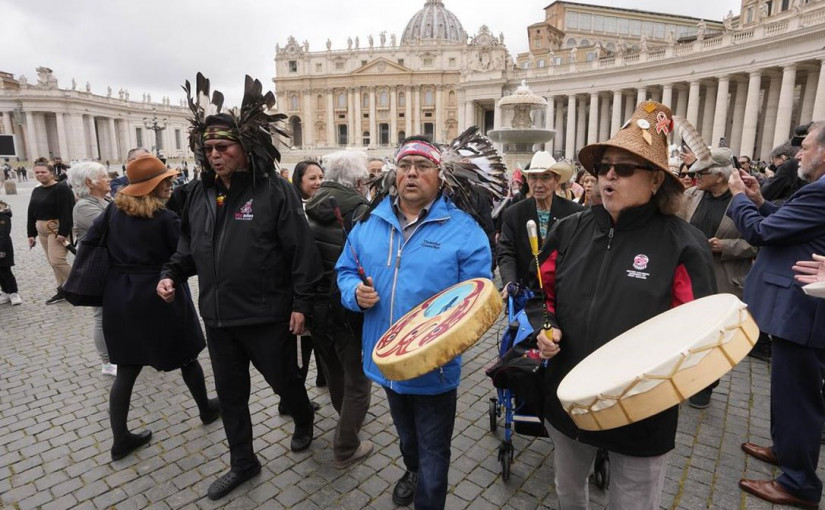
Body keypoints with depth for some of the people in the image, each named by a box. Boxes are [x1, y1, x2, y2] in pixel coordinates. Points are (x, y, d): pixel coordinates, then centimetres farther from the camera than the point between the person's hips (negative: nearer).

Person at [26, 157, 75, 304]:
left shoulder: (61, 188, -12)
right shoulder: (36, 191, 14)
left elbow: (67, 212, -19)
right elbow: (31, 213, 16)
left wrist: (63, 232, -25)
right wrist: (31, 234, 11)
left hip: (58, 230, -8)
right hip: (42, 231, 8)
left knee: (57, 261, -14)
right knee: (53, 263, 10)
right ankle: (63, 290, 17)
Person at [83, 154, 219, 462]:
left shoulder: (115, 210, 3)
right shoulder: (165, 219, -14)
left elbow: (90, 241, 6)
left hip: (119, 297, 5)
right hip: (159, 296, -5)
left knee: (126, 370, 12)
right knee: (186, 357, 14)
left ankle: (120, 440, 18)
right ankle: (207, 410, 32)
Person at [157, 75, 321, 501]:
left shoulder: (274, 191, -14)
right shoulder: (200, 194, 5)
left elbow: (302, 250, -15)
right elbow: (189, 246, 16)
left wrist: (300, 303, -16)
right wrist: (172, 274, -2)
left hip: (267, 316, -6)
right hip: (218, 317, 6)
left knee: (283, 380, 15)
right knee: (230, 394, 18)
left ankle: (304, 421, 49)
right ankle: (243, 463, 39)